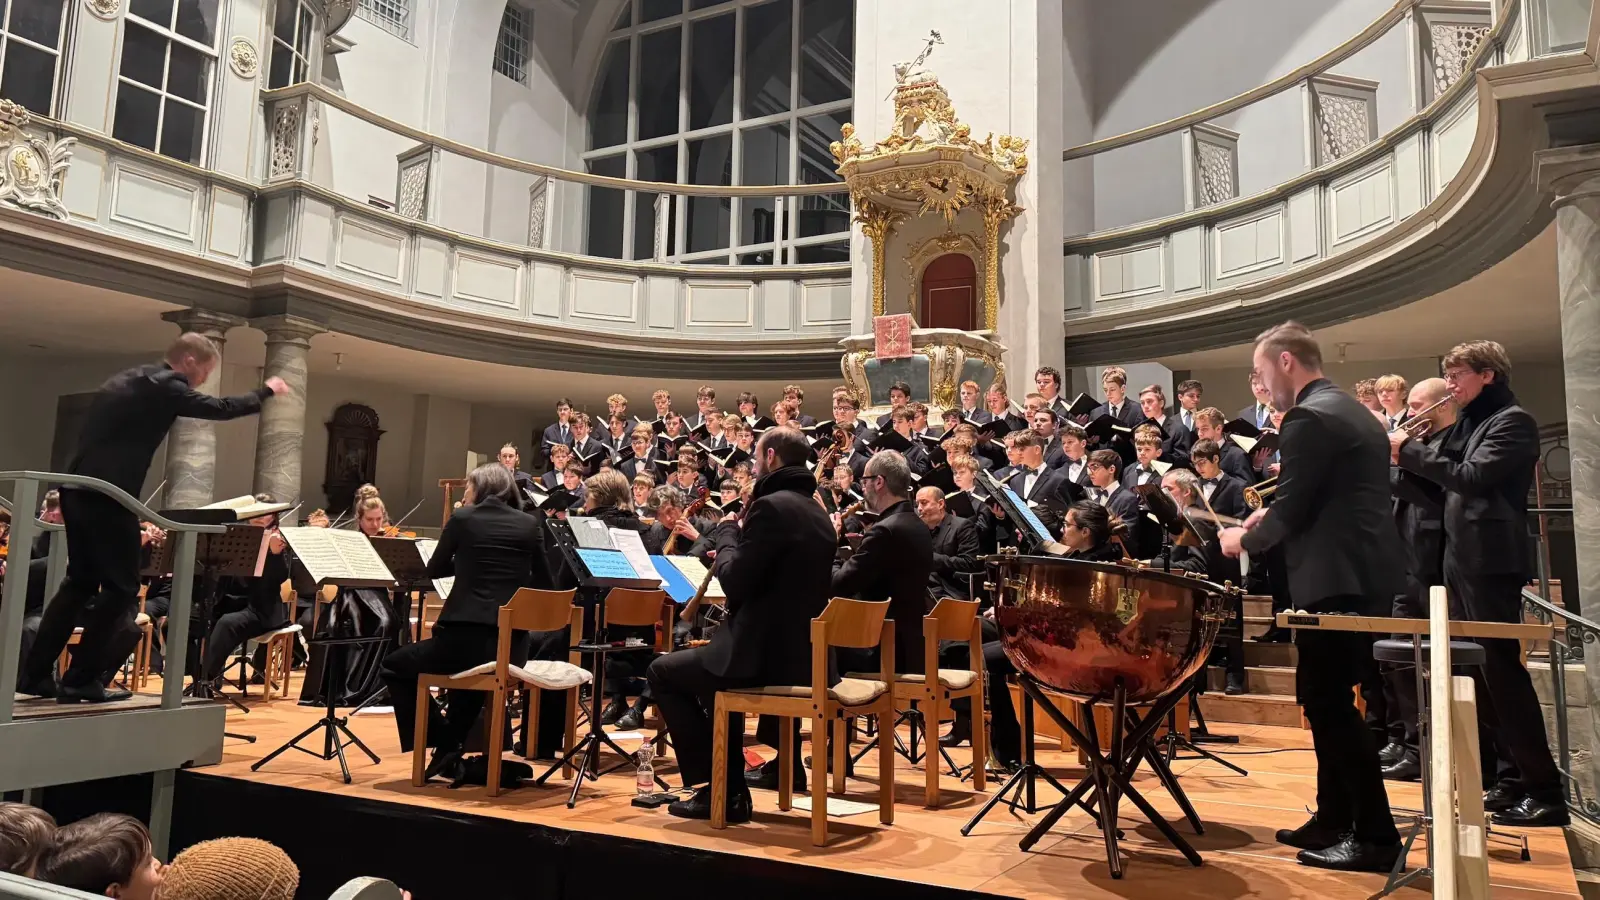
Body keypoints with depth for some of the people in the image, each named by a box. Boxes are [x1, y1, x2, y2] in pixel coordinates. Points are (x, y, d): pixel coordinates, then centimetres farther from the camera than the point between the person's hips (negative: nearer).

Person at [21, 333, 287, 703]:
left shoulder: (128, 378, 18)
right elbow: (221, 408, -7)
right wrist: (267, 391, 6)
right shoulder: (163, 386, -9)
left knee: (81, 582, 17)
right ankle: (80, 679, 2)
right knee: (121, 588, -1)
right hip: (108, 495, -9)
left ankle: (35, 673, 20)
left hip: (79, 490, 9)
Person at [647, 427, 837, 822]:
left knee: (663, 672, 12)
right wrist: (742, 534, 16)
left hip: (767, 653, -9)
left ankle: (716, 788, 12)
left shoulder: (771, 506, -17)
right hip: (803, 651, 9)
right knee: (711, 661, 33)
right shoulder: (816, 512, 13)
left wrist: (727, 532, -1)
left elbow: (735, 581, -18)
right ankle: (730, 788, 28)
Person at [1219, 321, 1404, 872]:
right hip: (1364, 573, 10)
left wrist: (1246, 540, 0)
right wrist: (1275, 518, 17)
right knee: (1328, 698, 15)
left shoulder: (1308, 417, -14)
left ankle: (1376, 836, 3)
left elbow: (1290, 508, -17)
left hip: (1338, 580, -10)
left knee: (1328, 702, -3)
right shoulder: (1352, 411, 17)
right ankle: (1334, 820, 23)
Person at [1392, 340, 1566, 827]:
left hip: (1492, 561, -9)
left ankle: (1544, 790, -1)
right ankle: (1511, 778, 21)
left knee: (1502, 668, -8)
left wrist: (1408, 449, -12)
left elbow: (1469, 477, -19)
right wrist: (1404, 449, 1)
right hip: (1462, 558, 9)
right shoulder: (1469, 421, 18)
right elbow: (1445, 470, 16)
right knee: (1482, 671, 12)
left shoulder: (1513, 421, -8)